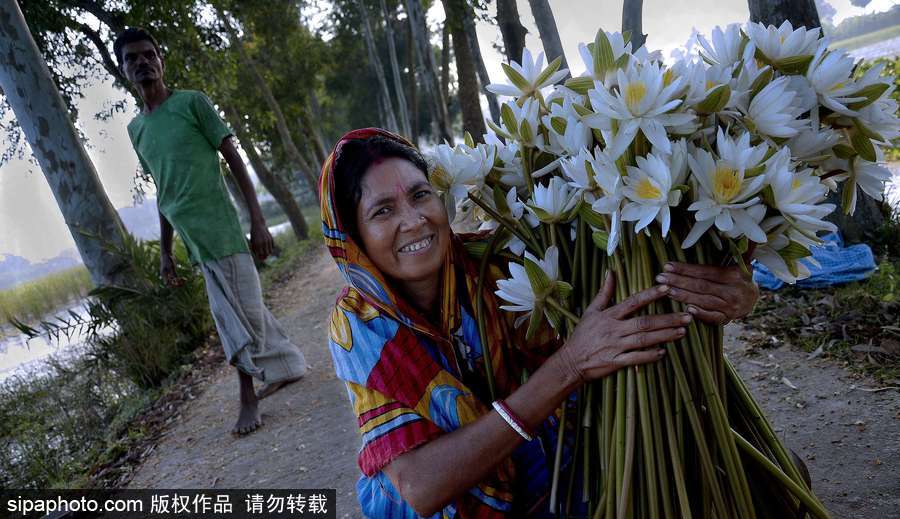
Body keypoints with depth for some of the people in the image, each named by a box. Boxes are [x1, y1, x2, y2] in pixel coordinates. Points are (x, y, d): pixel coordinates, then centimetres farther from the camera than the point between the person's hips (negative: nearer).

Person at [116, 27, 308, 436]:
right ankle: (289, 366, 29)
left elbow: (235, 160, -6)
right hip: (194, 238, 7)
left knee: (235, 315, 0)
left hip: (218, 230, -6)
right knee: (244, 309, 14)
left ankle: (248, 396, 13)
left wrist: (258, 221, -13)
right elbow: (162, 192, 20)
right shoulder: (135, 129, 16)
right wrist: (165, 252, 18)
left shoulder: (192, 103, -2)